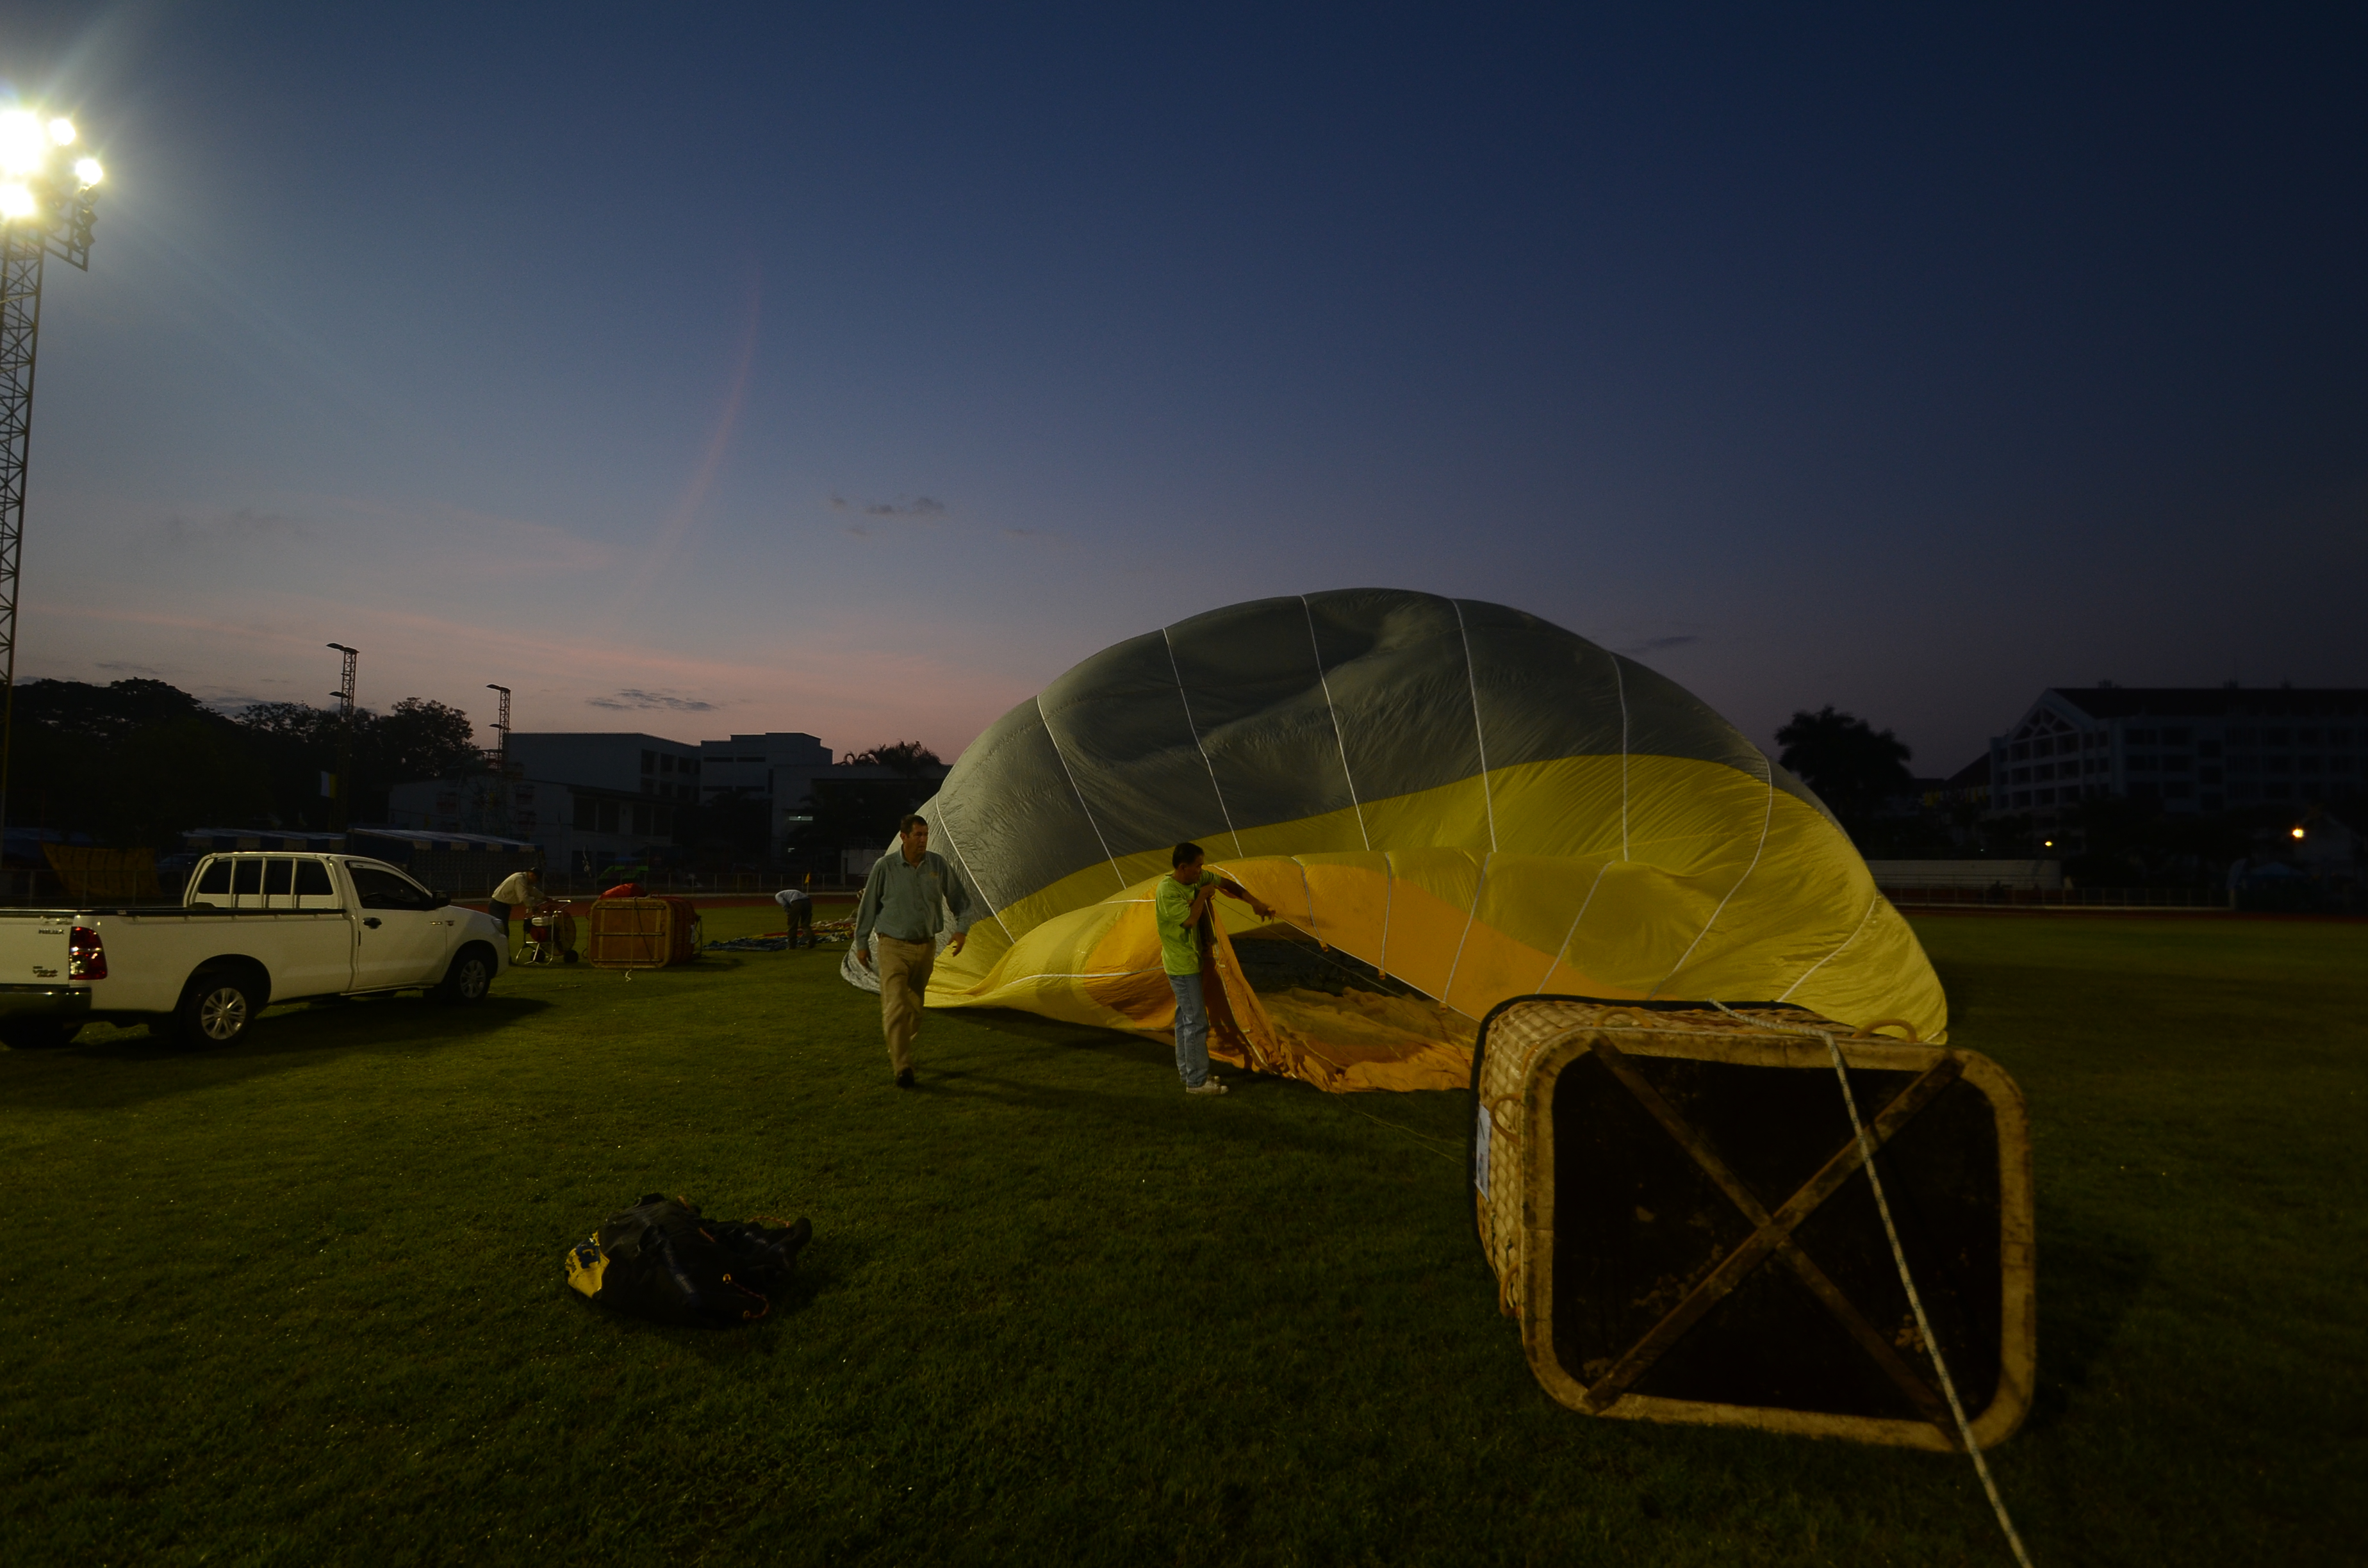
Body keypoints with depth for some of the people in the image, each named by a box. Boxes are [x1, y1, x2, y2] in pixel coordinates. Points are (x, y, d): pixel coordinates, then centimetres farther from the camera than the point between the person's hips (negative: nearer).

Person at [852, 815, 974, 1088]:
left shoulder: (938, 864, -2)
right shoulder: (885, 867, -10)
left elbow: (959, 898, 8)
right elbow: (868, 907, 0)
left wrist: (962, 928, -4)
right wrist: (861, 944, 3)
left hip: (926, 947, 4)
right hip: (894, 947, -4)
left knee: (914, 1007, 14)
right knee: (896, 1007, -13)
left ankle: (898, 1053, 33)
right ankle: (902, 1068, -13)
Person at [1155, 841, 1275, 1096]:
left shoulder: (1198, 879, 1)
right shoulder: (1167, 891, -24)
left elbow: (1227, 884, 9)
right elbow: (1191, 919, -31)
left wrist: (1255, 903, 2)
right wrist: (1203, 896, -16)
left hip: (1191, 960, 9)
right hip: (1182, 965, -9)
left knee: (1186, 1017, 19)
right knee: (1196, 1021, -7)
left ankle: (1186, 1070, 31)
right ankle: (1197, 1082, 0)